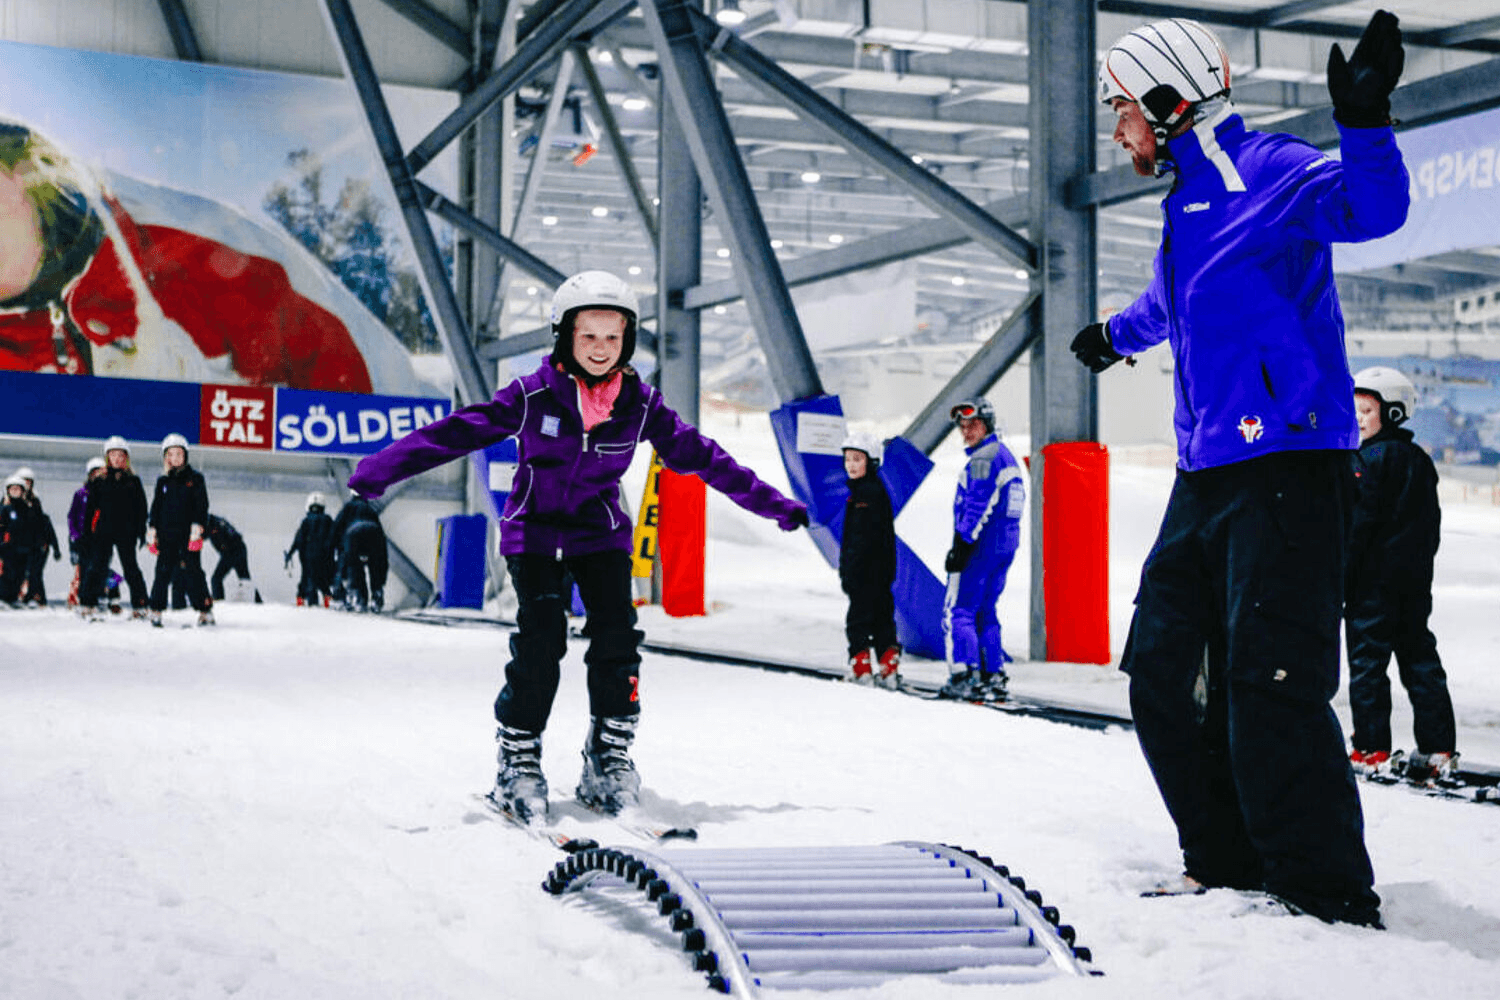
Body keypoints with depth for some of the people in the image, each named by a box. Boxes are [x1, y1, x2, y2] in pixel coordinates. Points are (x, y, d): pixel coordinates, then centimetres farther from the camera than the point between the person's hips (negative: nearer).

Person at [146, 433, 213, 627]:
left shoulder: (195, 478, 5)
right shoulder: (163, 481, 14)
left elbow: (202, 505, 0)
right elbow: (156, 507, 17)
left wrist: (197, 529, -10)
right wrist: (152, 532, 9)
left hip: (188, 533, -3)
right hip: (166, 534, 3)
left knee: (193, 571, -5)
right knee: (163, 571, -2)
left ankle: (205, 610, -1)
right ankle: (157, 609, 3)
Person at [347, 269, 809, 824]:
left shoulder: (640, 404, -7)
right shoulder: (532, 396, -15)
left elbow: (700, 455, 0)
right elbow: (456, 431, -16)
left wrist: (774, 505, 3)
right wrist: (379, 471, -23)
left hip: (600, 534, 3)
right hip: (534, 533, -2)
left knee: (617, 639, -10)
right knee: (540, 643, -15)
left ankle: (609, 760, 6)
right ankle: (518, 763, 1)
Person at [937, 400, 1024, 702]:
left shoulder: (982, 459, -14)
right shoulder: (1006, 456, 17)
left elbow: (976, 510, -20)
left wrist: (960, 549, -19)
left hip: (980, 548, -10)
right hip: (1006, 547, 10)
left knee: (957, 610, -5)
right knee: (985, 611, 15)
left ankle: (965, 677, -10)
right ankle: (994, 676, 14)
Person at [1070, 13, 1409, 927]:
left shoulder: (1267, 172, -7)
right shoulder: (1187, 205, 20)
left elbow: (1371, 207, -26)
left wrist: (1363, 122, -43)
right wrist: (1117, 335, 58)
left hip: (1286, 470, -9)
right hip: (1206, 475, 9)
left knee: (1268, 687, -14)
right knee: (1163, 674, 8)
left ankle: (1333, 898, -6)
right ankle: (1229, 866, 16)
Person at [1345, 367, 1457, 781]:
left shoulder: (1368, 460, -10)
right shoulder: (1420, 459, 13)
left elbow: (1358, 523, -15)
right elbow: (1431, 523, 17)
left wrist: (1340, 577, -12)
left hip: (1373, 576, -7)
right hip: (1416, 580, 7)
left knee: (1367, 660, -2)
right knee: (1420, 658, 9)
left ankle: (1371, 748, -2)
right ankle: (1439, 749, 8)